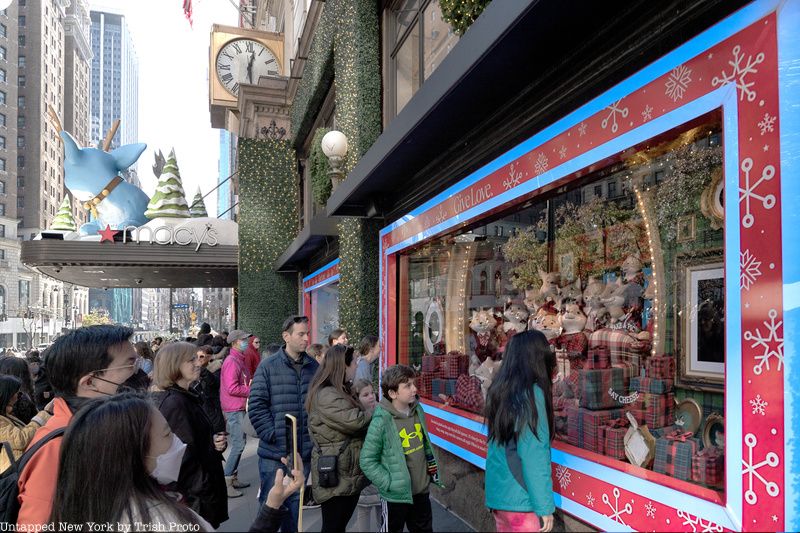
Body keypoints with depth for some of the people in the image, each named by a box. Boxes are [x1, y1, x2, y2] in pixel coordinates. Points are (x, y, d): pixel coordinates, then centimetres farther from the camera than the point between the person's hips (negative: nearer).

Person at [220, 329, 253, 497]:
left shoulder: (240, 360, 15)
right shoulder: (231, 362, -17)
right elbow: (232, 388, -23)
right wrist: (252, 390, -15)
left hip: (240, 408, 11)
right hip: (234, 409, -11)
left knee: (240, 443, 17)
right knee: (238, 445, -10)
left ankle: (233, 478, 27)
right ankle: (226, 482, -4)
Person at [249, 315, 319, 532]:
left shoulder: (315, 367, 4)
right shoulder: (268, 367, -6)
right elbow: (257, 405, -8)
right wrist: (271, 435, -13)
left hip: (304, 452, 3)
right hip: (274, 452, -3)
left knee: (295, 503, 17)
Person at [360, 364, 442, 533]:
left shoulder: (418, 410, -2)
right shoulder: (381, 421, -23)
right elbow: (367, 461, -17)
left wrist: (432, 464, 8)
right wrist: (389, 483, -18)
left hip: (422, 491, 6)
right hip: (397, 495, -6)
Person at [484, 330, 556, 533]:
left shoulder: (499, 390, 5)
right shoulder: (531, 393, -17)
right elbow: (533, 455, -18)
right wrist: (544, 505, -13)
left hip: (497, 493, 7)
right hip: (520, 498, -7)